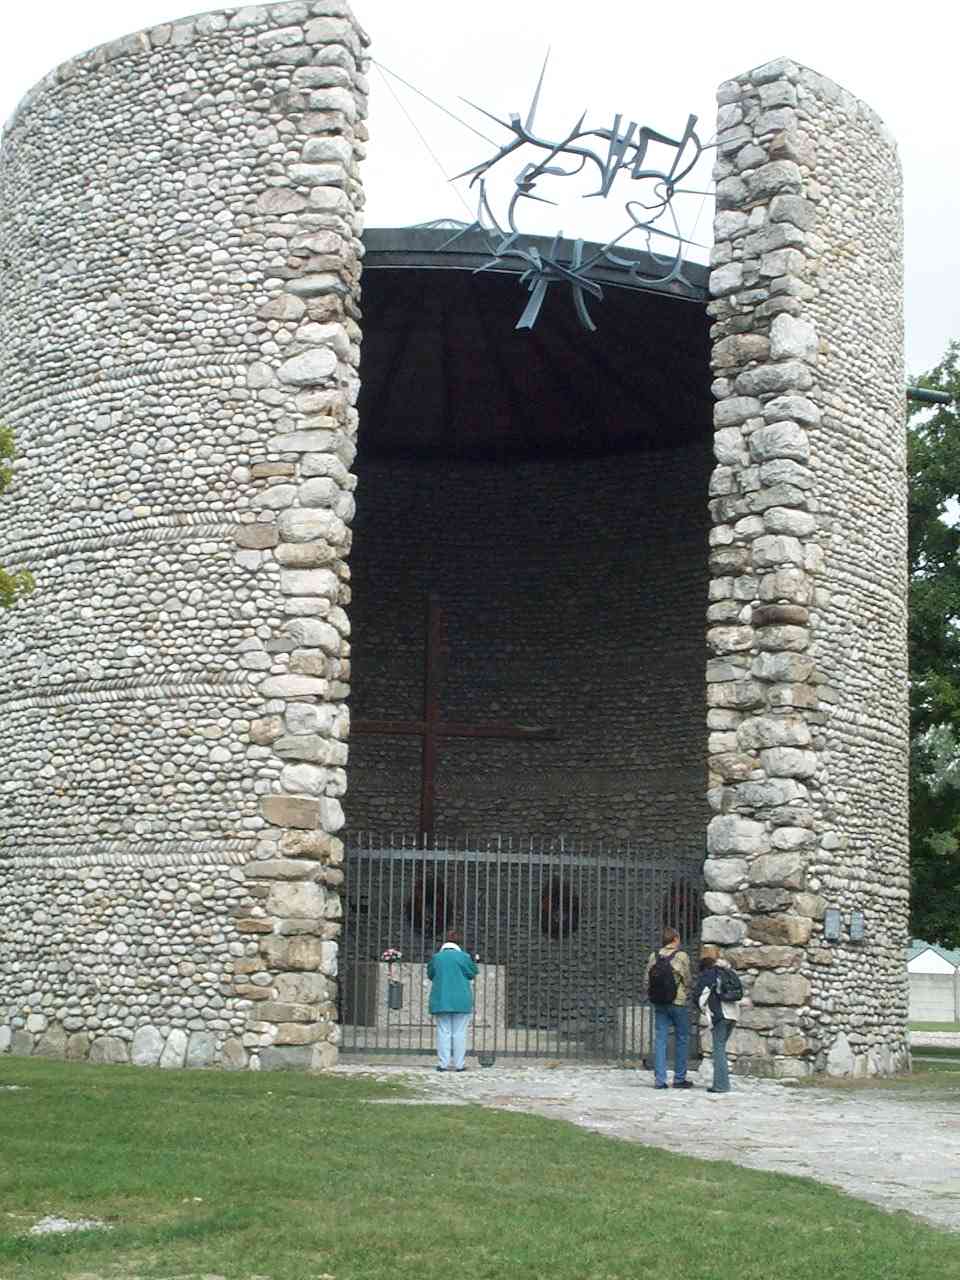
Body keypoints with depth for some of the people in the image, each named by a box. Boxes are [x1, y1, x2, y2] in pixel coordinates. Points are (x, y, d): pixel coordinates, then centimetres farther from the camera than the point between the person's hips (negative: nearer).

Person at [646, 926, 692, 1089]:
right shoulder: (681, 956, -10)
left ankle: (659, 1079, 3)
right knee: (681, 1039, 9)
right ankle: (679, 1078, 12)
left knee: (660, 1039, 6)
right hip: (678, 1002, -4)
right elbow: (687, 981, -5)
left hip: (658, 1003, 4)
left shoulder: (654, 956, 2)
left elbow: (647, 981, 3)